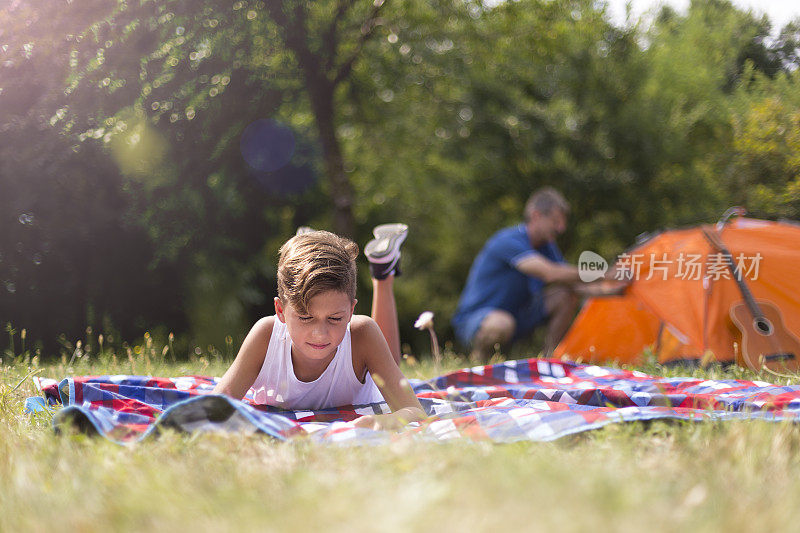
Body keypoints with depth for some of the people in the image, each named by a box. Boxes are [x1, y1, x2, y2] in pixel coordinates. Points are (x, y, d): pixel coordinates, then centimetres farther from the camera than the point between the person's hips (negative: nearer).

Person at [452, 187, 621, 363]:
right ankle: (478, 358, -11)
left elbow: (568, 281, 3)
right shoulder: (509, 241, -26)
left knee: (566, 297, -7)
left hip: (515, 315, 8)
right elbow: (551, 274, -35)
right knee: (501, 323, -43)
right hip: (473, 319, -8)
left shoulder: (546, 245, 2)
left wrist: (600, 290, -18)